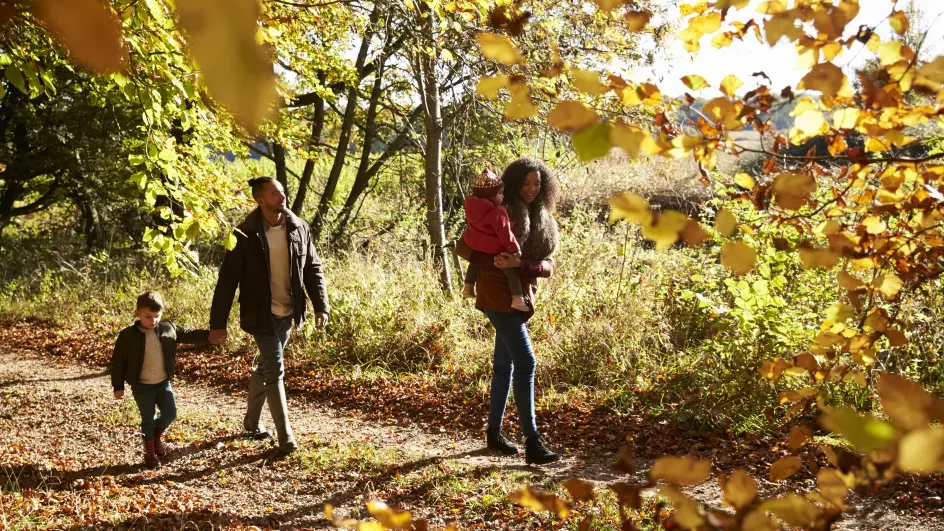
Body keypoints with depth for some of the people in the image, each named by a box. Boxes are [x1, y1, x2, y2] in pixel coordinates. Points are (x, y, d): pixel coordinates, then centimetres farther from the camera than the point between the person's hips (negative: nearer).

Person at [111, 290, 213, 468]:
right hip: (142, 387, -3)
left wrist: (209, 335, -3)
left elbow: (187, 334, 8)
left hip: (163, 383, 4)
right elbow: (118, 362, -8)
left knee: (170, 414, 5)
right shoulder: (128, 335, -14)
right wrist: (118, 386, -7)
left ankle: (157, 436, 35)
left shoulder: (168, 329, -4)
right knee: (148, 420, 5)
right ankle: (150, 452, 24)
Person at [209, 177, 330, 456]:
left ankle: (252, 420, 37)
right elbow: (228, 279, -10)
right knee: (275, 371, -4)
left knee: (266, 367, 18)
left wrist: (321, 306, -3)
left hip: (288, 314, 4)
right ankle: (285, 436, 4)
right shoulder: (246, 235, -13)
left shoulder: (299, 229, -1)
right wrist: (218, 322, -12)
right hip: (261, 315, -4)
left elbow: (313, 269, 5)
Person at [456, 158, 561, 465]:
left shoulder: (544, 221, 10)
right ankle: (532, 442, -12)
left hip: (521, 297, 7)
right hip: (498, 296, -7)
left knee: (505, 364, 13)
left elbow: (548, 266, 0)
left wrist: (519, 265, -19)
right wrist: (495, 263, -23)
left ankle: (494, 432, 23)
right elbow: (463, 248, -9)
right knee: (525, 363, -13)